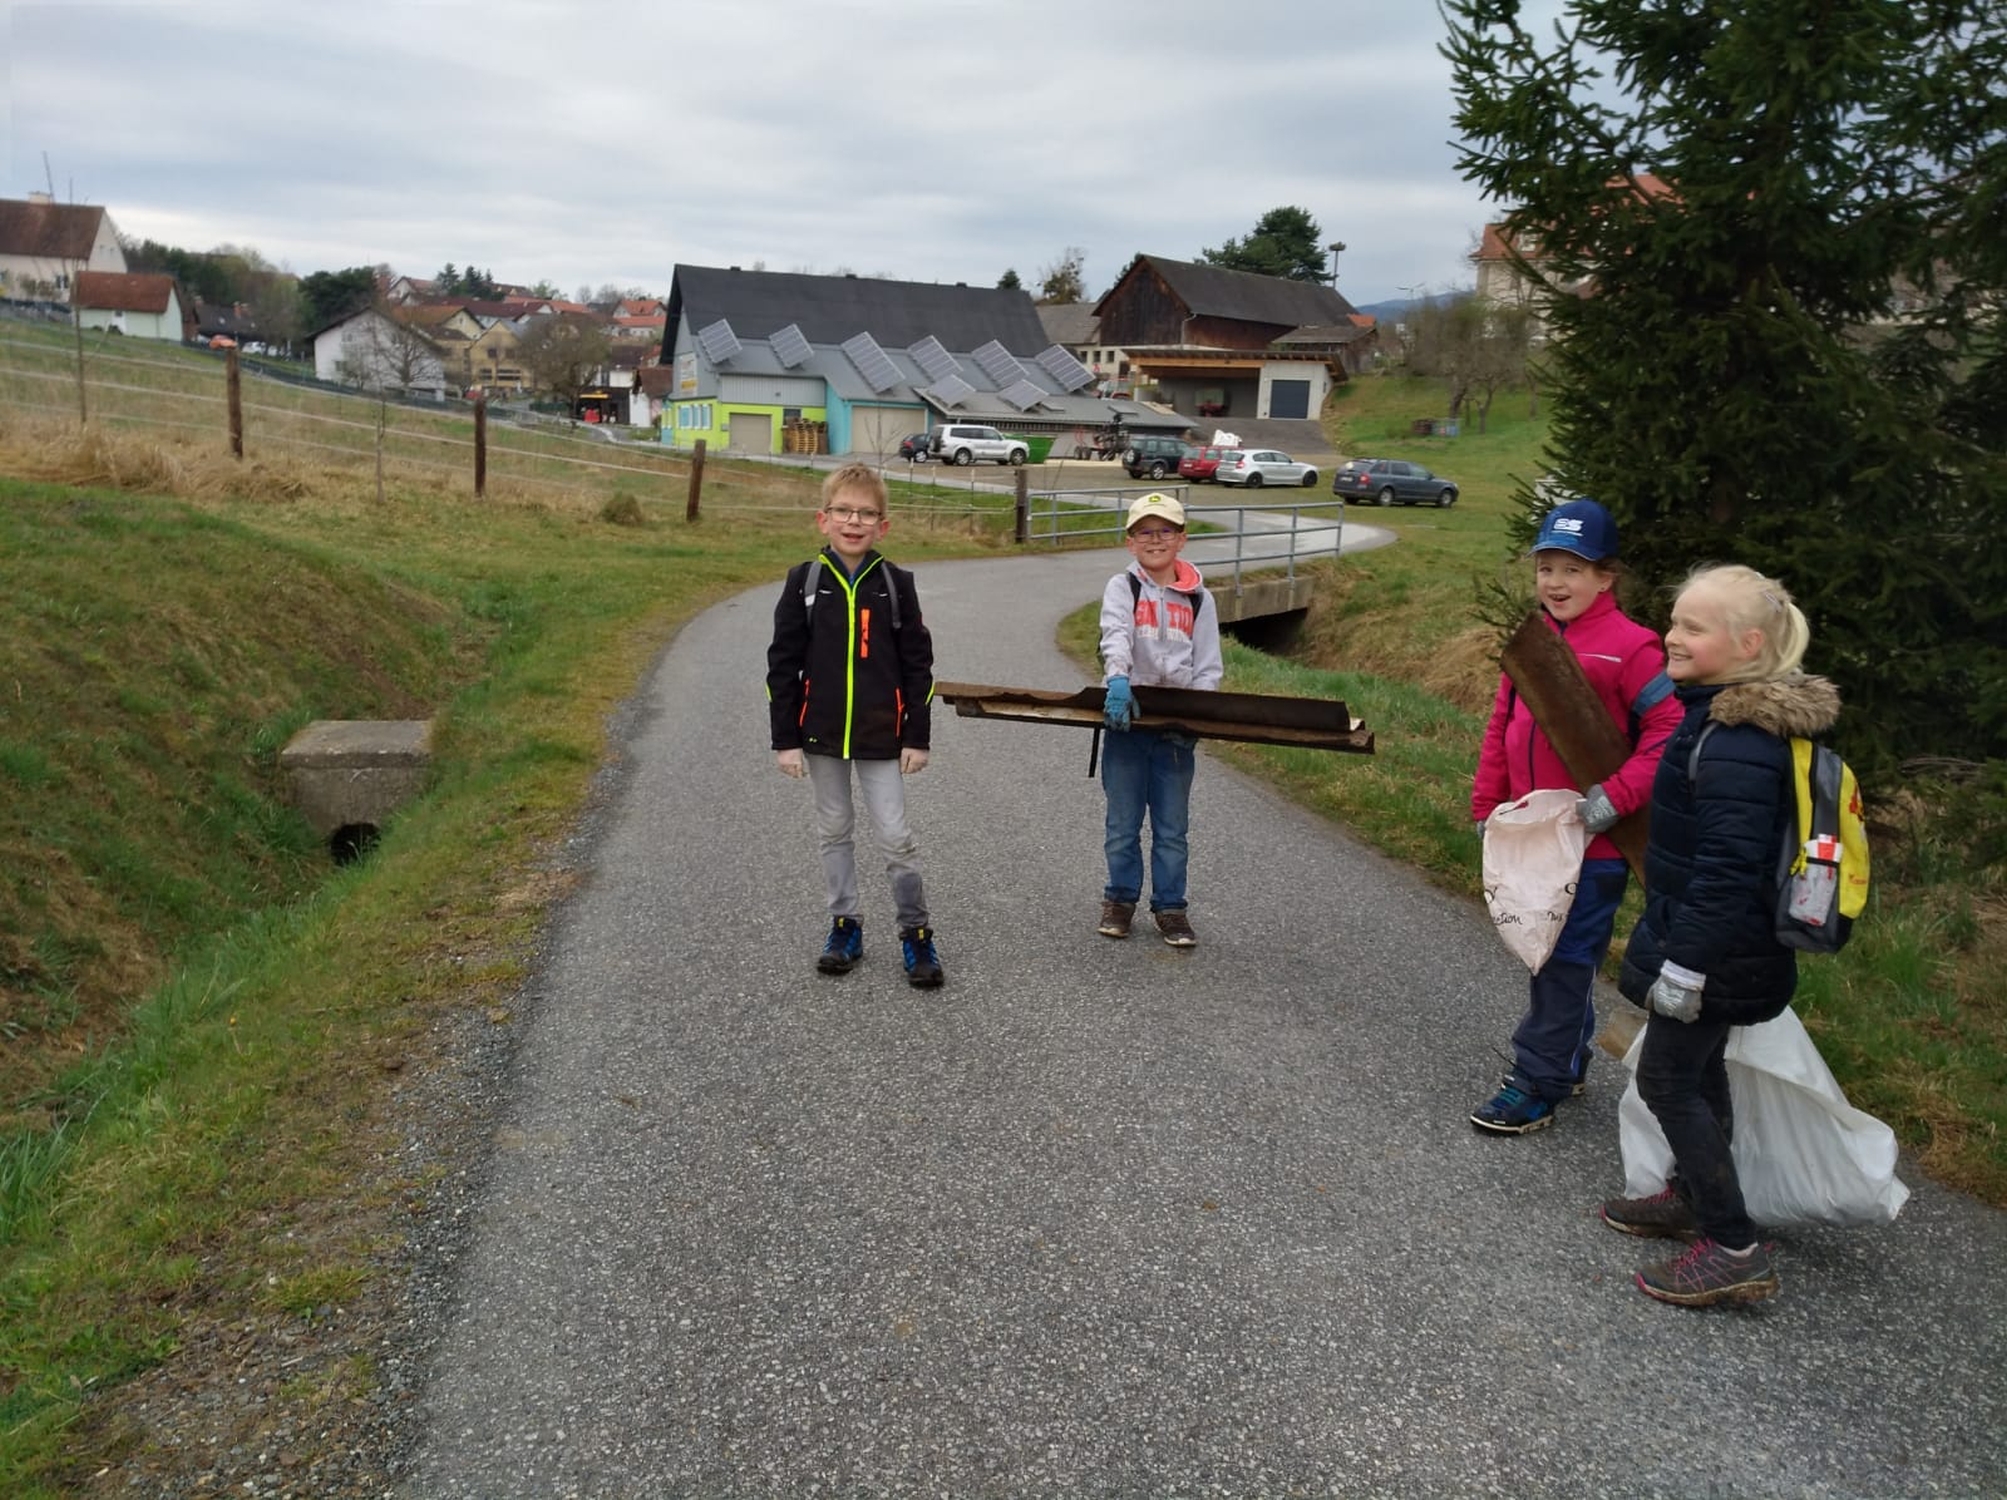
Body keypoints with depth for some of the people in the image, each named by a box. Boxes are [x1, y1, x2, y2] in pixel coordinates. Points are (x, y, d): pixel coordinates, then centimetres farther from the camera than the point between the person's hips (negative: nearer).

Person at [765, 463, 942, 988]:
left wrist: (917, 737, -2)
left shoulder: (895, 584, -2)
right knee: (834, 832, 13)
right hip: (821, 734, 2)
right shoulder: (804, 582, -2)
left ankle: (917, 933, 12)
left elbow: (918, 664, 1)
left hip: (881, 737, -1)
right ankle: (845, 927, 26)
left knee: (896, 836, -1)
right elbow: (783, 664, 0)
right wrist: (785, 739, -3)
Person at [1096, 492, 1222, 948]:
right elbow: (1115, 635, -19)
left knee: (1173, 828, 8)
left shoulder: (1199, 599, 7)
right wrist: (1118, 679, -39)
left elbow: (1208, 667, 5)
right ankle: (1120, 899, 24)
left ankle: (1170, 907, 20)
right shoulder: (1122, 587, 1)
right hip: (1126, 720, -1)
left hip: (1176, 725, 1)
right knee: (1123, 823, 8)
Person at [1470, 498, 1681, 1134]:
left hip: (1591, 843, -7)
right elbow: (1501, 729, 12)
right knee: (1546, 953, 18)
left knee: (1565, 962, 3)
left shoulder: (1630, 646, -14)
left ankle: (1536, 1084, 13)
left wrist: (1615, 797, -22)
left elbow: (1669, 730, -17)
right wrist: (1488, 807, 13)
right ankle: (1567, 1063, 35)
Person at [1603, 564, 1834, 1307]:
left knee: (1667, 1079, -1)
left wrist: (1685, 964, -24)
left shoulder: (1736, 744, -27)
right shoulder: (1738, 718, 6)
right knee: (1699, 1070, 22)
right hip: (1728, 944, 10)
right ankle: (1692, 1197, 39)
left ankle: (1734, 1249, 6)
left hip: (1715, 947, -10)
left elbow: (1726, 867, -28)